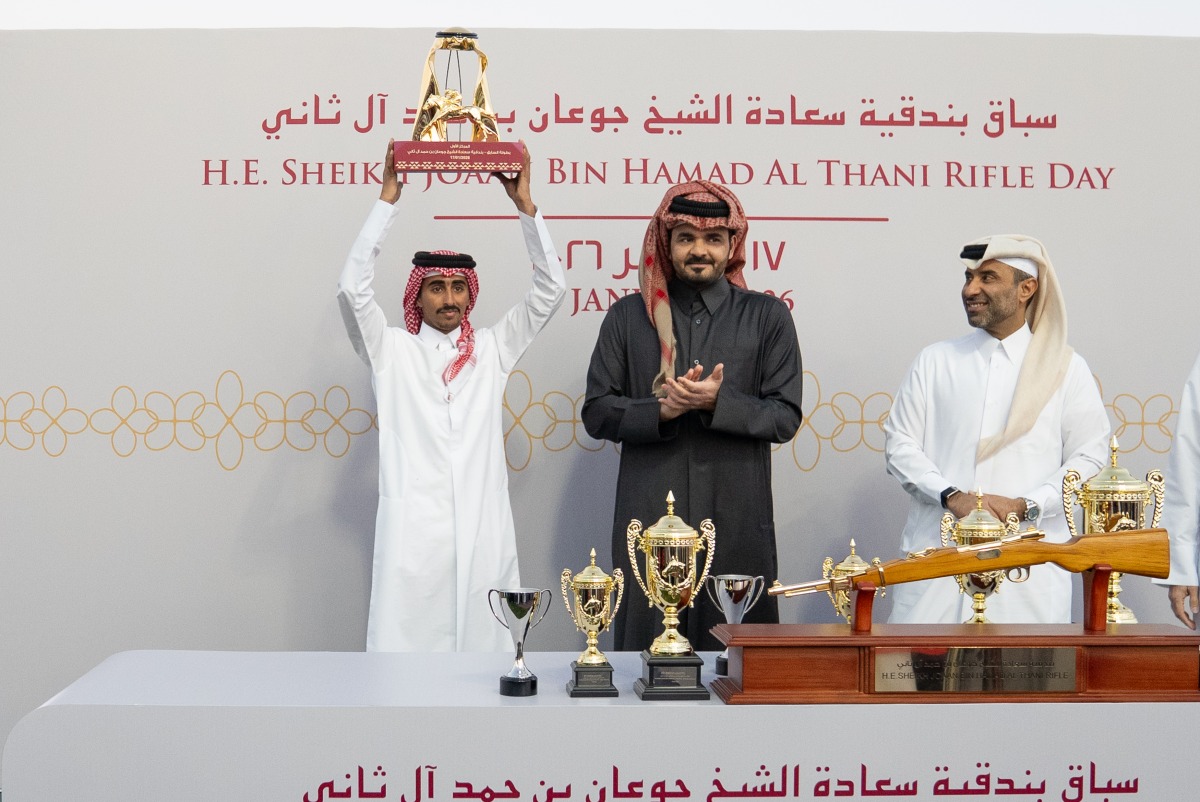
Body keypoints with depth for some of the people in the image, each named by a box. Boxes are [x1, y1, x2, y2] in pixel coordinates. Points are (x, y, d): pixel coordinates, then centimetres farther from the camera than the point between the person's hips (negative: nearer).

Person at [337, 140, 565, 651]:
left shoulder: (492, 351, 16)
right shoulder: (391, 351, 11)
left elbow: (550, 289, 11)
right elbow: (352, 288, -3)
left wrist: (524, 204, 4)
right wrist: (388, 199, -3)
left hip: (485, 537, 2)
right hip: (413, 536, -2)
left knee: (486, 648, -1)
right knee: (408, 651, -6)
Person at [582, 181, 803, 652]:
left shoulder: (768, 318, 9)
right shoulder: (627, 317, 11)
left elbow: (785, 418, 3)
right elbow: (596, 414, 6)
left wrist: (719, 402, -13)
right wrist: (663, 409, -11)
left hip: (737, 523, 0)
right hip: (649, 520, 1)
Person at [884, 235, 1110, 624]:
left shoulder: (1066, 368, 7)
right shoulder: (935, 361, 10)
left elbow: (1089, 457, 4)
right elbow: (899, 444, 7)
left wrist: (1026, 505, -10)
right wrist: (951, 496, -9)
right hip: (935, 553, 1)